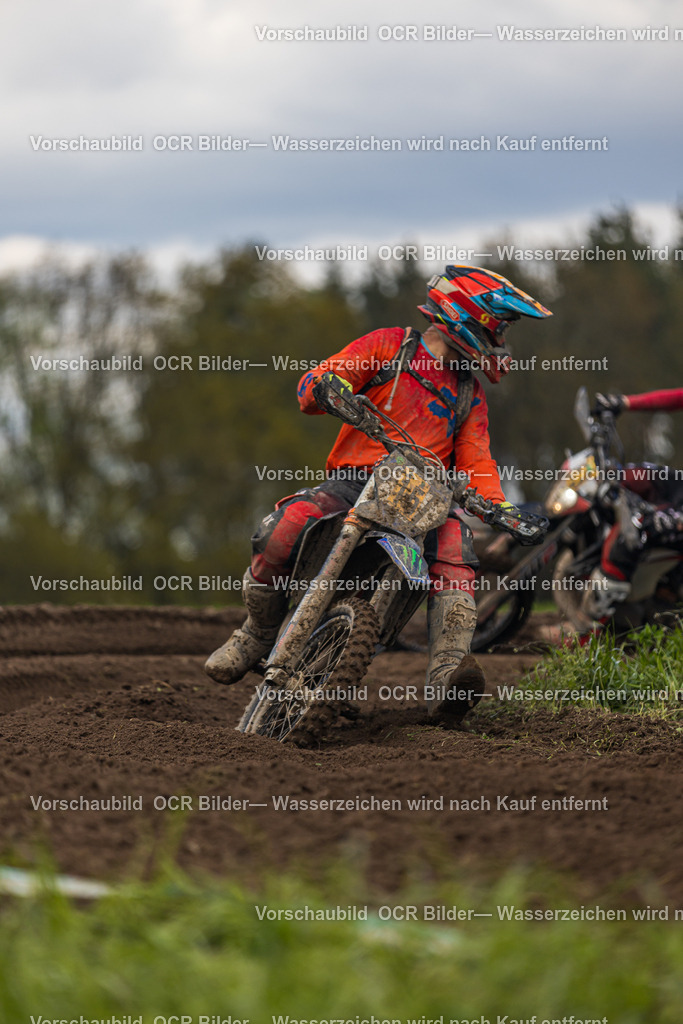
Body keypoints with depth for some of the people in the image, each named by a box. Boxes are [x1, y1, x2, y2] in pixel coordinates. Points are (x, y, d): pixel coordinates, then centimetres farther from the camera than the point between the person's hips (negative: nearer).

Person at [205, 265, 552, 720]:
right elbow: (311, 385, 0)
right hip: (353, 479, -3)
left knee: (454, 539, -32)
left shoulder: (470, 393, 20)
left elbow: (475, 462, 14)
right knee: (281, 531, -29)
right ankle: (259, 632, 0)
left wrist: (496, 505, -7)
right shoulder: (389, 345, 7)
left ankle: (448, 671, -46)